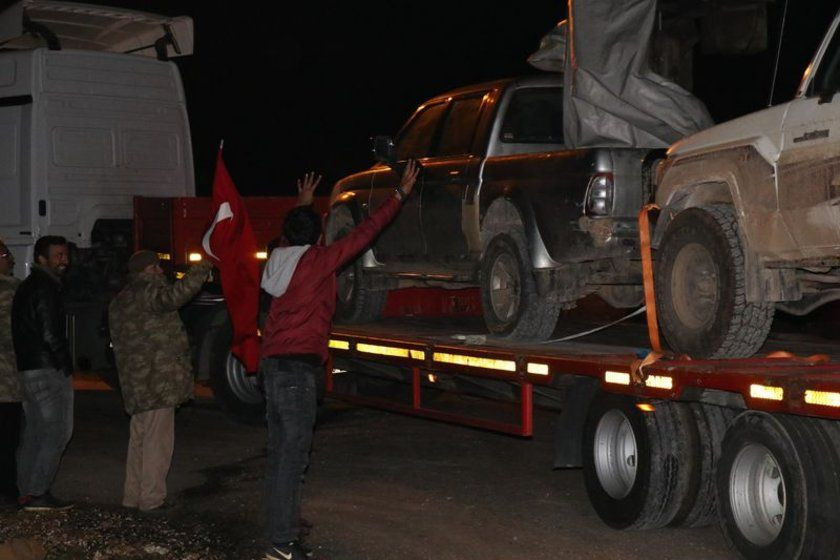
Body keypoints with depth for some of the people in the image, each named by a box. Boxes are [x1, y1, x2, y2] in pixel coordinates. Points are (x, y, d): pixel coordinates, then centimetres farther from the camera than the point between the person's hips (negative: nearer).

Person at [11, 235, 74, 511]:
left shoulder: (26, 287, 19)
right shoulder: (46, 289, -13)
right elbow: (51, 334, -19)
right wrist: (67, 368, -9)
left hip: (26, 370, 10)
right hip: (48, 371, -10)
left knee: (33, 434, 13)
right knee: (57, 432, -7)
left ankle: (28, 492, 16)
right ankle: (35, 493, -8)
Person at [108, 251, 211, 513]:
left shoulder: (119, 302, 19)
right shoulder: (148, 293, -11)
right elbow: (175, 295, -32)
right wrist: (202, 268, -24)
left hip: (135, 382, 10)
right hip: (157, 380, -10)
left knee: (139, 438, 17)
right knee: (157, 440, -5)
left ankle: (132, 495, 22)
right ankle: (151, 498, -3)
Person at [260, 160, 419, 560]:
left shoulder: (279, 259, 12)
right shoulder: (317, 261, -7)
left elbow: (294, 234, 36)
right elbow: (364, 233, -5)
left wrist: (303, 204, 54)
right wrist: (400, 194, 3)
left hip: (272, 363, 9)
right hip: (297, 367, -9)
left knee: (281, 454, 13)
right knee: (293, 456, -8)